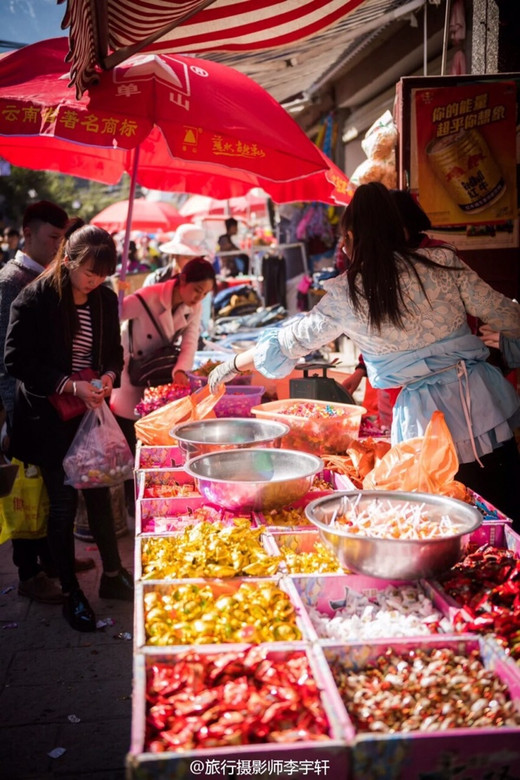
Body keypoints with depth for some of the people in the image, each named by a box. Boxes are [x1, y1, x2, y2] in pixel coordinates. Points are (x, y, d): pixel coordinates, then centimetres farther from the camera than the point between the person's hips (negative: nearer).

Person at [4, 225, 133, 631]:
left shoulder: (105, 300, 0)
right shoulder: (35, 299, -15)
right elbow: (17, 360, -16)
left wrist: (109, 376, -11)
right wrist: (68, 385, -25)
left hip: (91, 411, 5)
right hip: (48, 417, -4)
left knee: (100, 493, 14)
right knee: (64, 502, 3)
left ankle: (113, 575, 31)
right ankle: (71, 593, 18)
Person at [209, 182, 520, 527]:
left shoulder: (345, 296, -3)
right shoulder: (441, 262, -3)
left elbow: (290, 342, 8)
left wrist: (232, 366, 23)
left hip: (426, 418, -1)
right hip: (481, 395, 1)